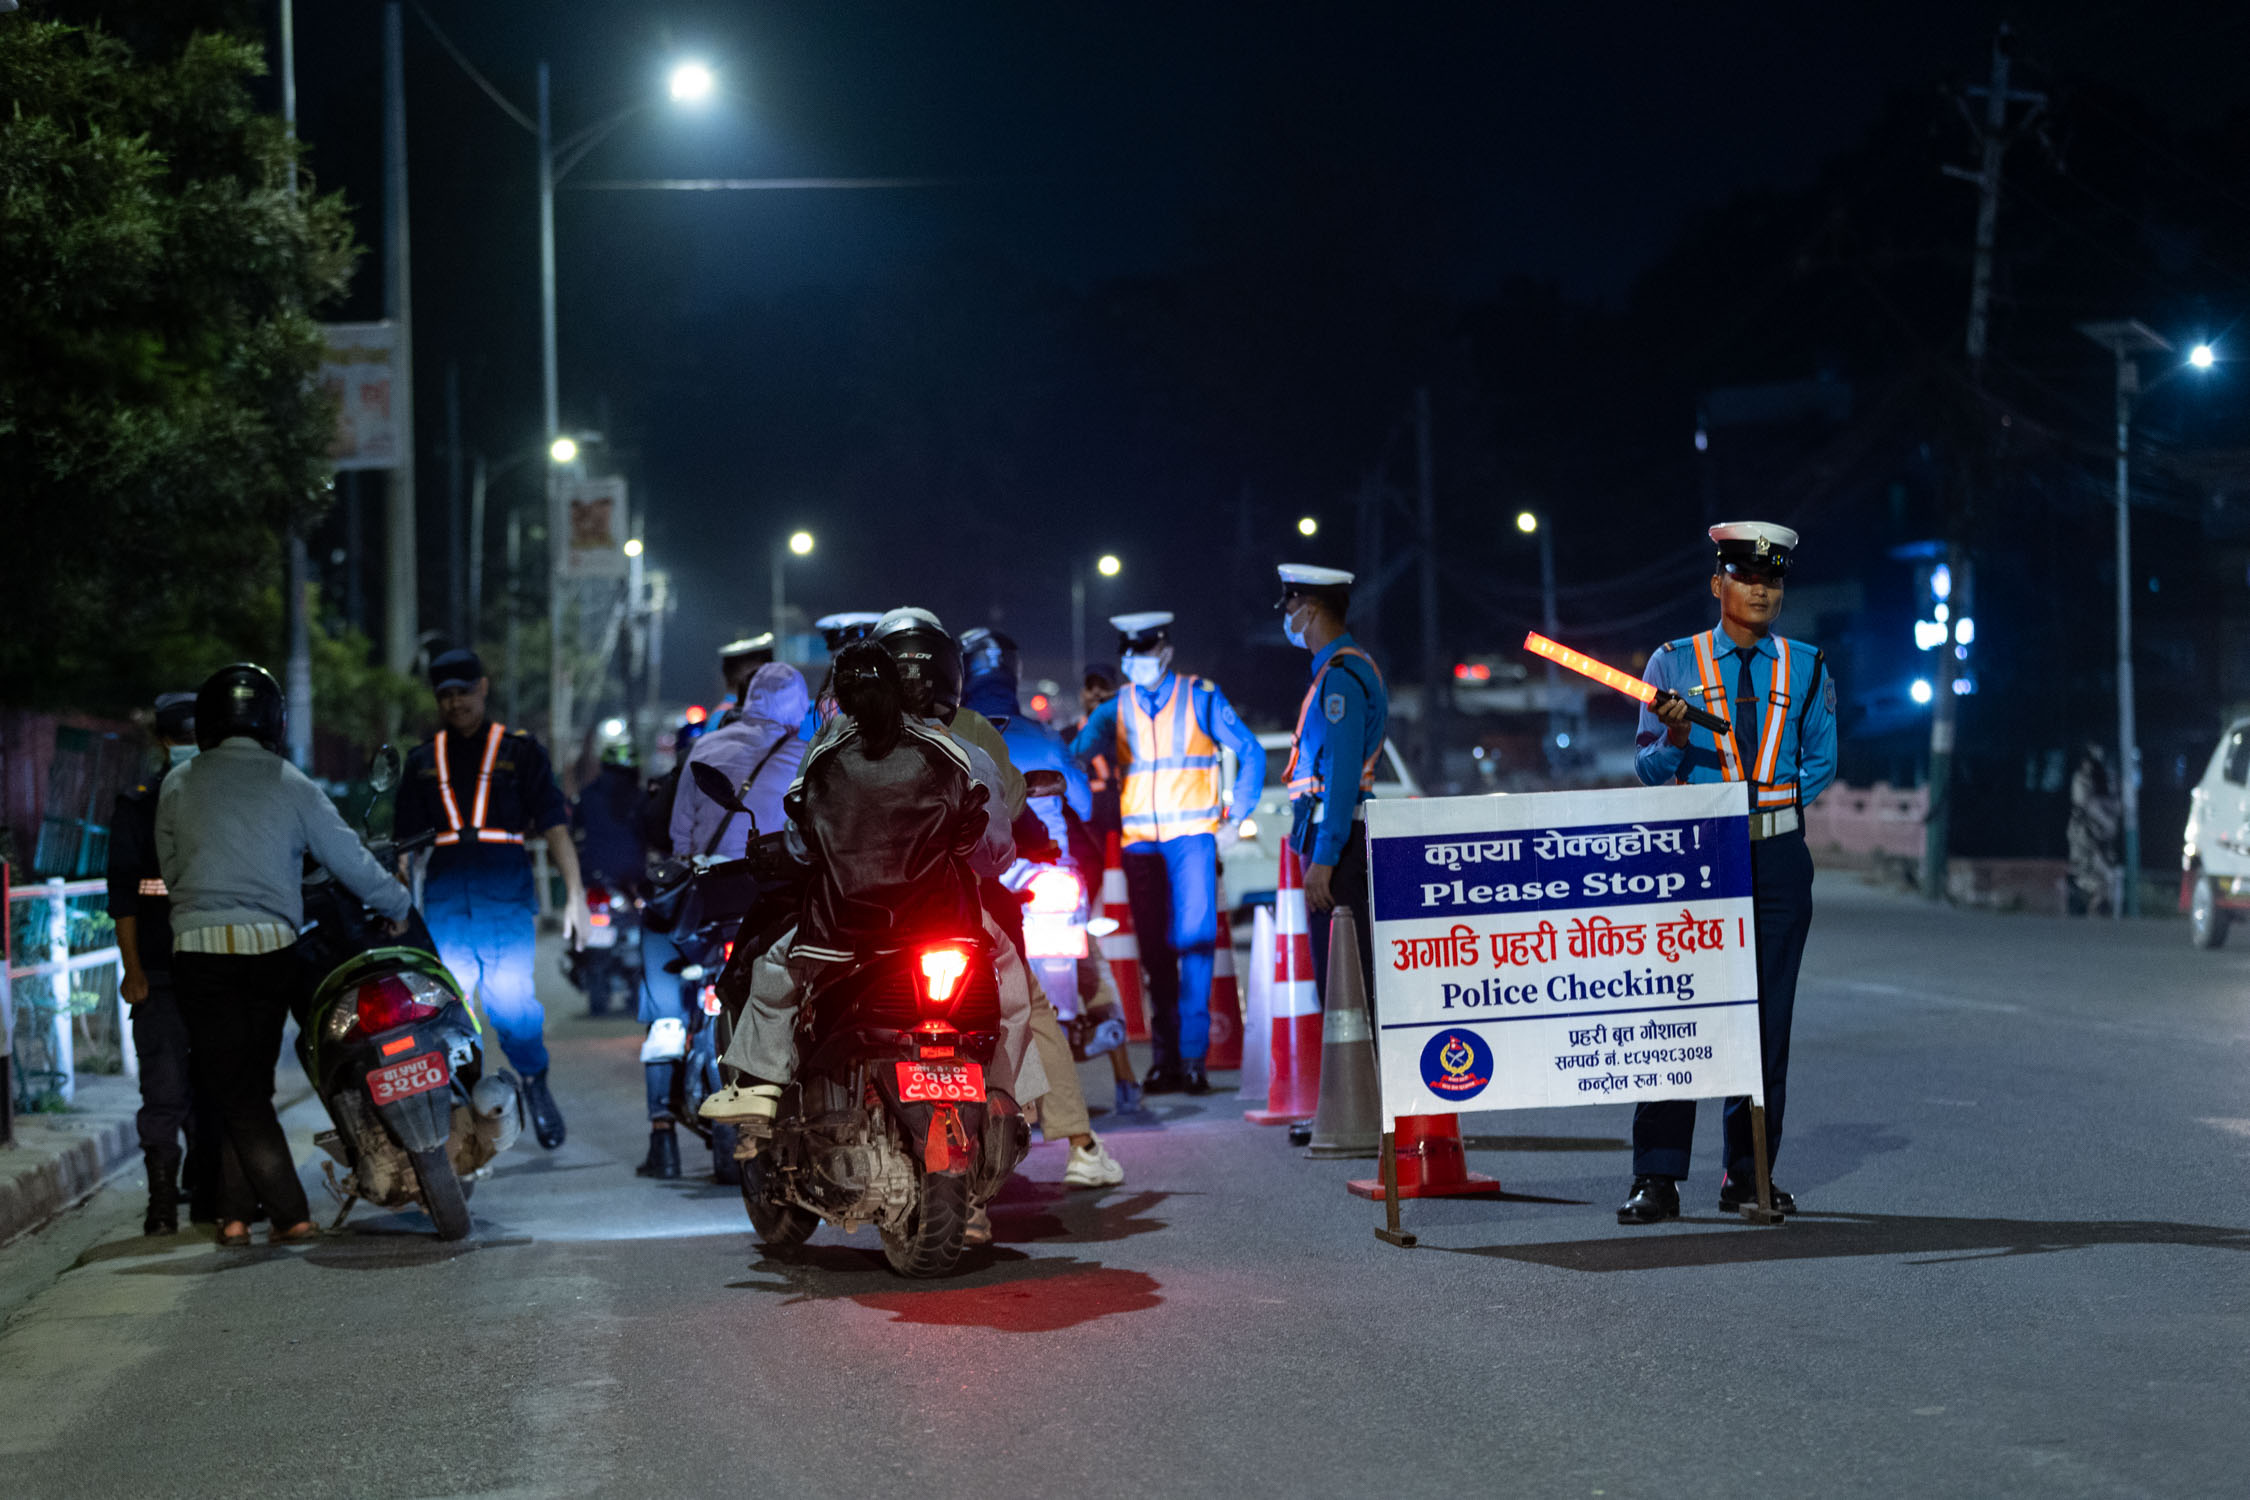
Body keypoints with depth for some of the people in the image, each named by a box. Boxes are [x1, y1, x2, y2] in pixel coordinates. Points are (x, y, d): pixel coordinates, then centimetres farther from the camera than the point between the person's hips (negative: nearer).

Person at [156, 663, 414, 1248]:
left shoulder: (178, 786, 5)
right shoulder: (292, 786, 3)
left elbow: (169, 869, 12)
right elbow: (348, 858, 6)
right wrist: (397, 906, 21)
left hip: (200, 944, -1)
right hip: (270, 946, 1)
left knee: (237, 1094, 0)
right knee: (252, 1084, 13)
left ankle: (289, 1214, -7)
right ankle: (235, 1211, 13)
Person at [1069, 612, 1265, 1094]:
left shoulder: (1200, 699, 5)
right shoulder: (1115, 710, 11)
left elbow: (1251, 752, 8)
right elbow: (1076, 754, 3)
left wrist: (1235, 817, 2)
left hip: (1191, 838, -3)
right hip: (1139, 843, 3)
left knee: (1193, 940, -14)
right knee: (1154, 951, 4)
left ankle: (1192, 1057, -14)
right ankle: (1164, 1058, 11)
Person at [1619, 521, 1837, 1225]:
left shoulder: (1806, 669, 9)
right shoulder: (1673, 663, 5)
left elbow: (1819, 764, 12)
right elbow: (1651, 769, 2)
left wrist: (1763, 807, -1)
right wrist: (1677, 738, -19)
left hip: (1778, 855, 2)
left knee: (1768, 1014, 3)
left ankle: (1749, 1174, 11)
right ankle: (1658, 1179, -5)